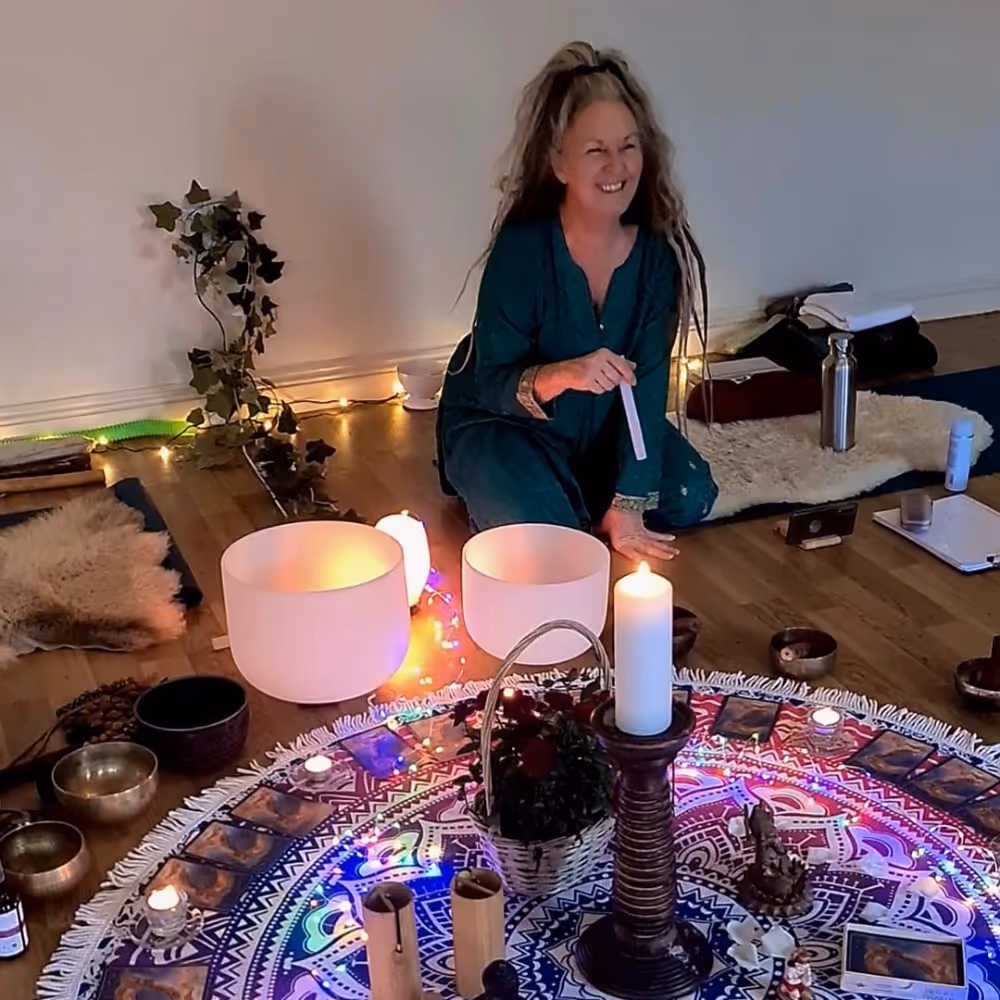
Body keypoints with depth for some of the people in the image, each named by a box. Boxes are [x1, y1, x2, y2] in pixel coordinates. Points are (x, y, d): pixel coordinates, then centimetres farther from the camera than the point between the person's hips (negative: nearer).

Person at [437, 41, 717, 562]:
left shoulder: (658, 251, -18)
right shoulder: (522, 248, -28)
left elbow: (647, 382, -17)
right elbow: (489, 386, -25)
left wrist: (627, 504, -20)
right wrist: (561, 375, -47)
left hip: (601, 423, 4)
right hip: (499, 422, -4)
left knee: (691, 497, -7)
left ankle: (580, 495, 15)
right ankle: (490, 482, 9)